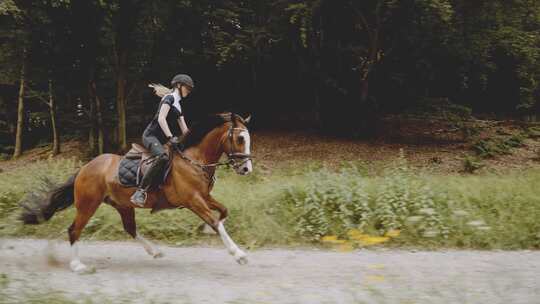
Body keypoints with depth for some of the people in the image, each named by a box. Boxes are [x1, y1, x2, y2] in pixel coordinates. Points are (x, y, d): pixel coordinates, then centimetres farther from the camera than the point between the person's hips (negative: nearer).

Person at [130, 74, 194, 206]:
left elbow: (184, 129, 24)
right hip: (151, 135, -10)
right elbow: (161, 119, -19)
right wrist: (170, 137, -26)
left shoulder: (178, 104, 23)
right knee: (162, 157, -35)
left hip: (160, 140, 10)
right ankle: (140, 191, -36)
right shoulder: (170, 98, -5)